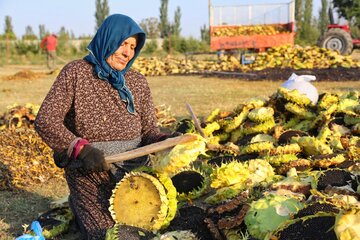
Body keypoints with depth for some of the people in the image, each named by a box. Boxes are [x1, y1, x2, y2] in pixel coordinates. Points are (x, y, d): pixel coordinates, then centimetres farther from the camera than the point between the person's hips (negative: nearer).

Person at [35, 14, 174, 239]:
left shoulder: (138, 82, 4)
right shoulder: (75, 73, -7)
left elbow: (149, 130, 3)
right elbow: (45, 120, -13)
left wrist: (165, 141, -20)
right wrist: (80, 148, -26)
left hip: (133, 170, 4)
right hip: (89, 174, -4)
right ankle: (79, 206, 21)